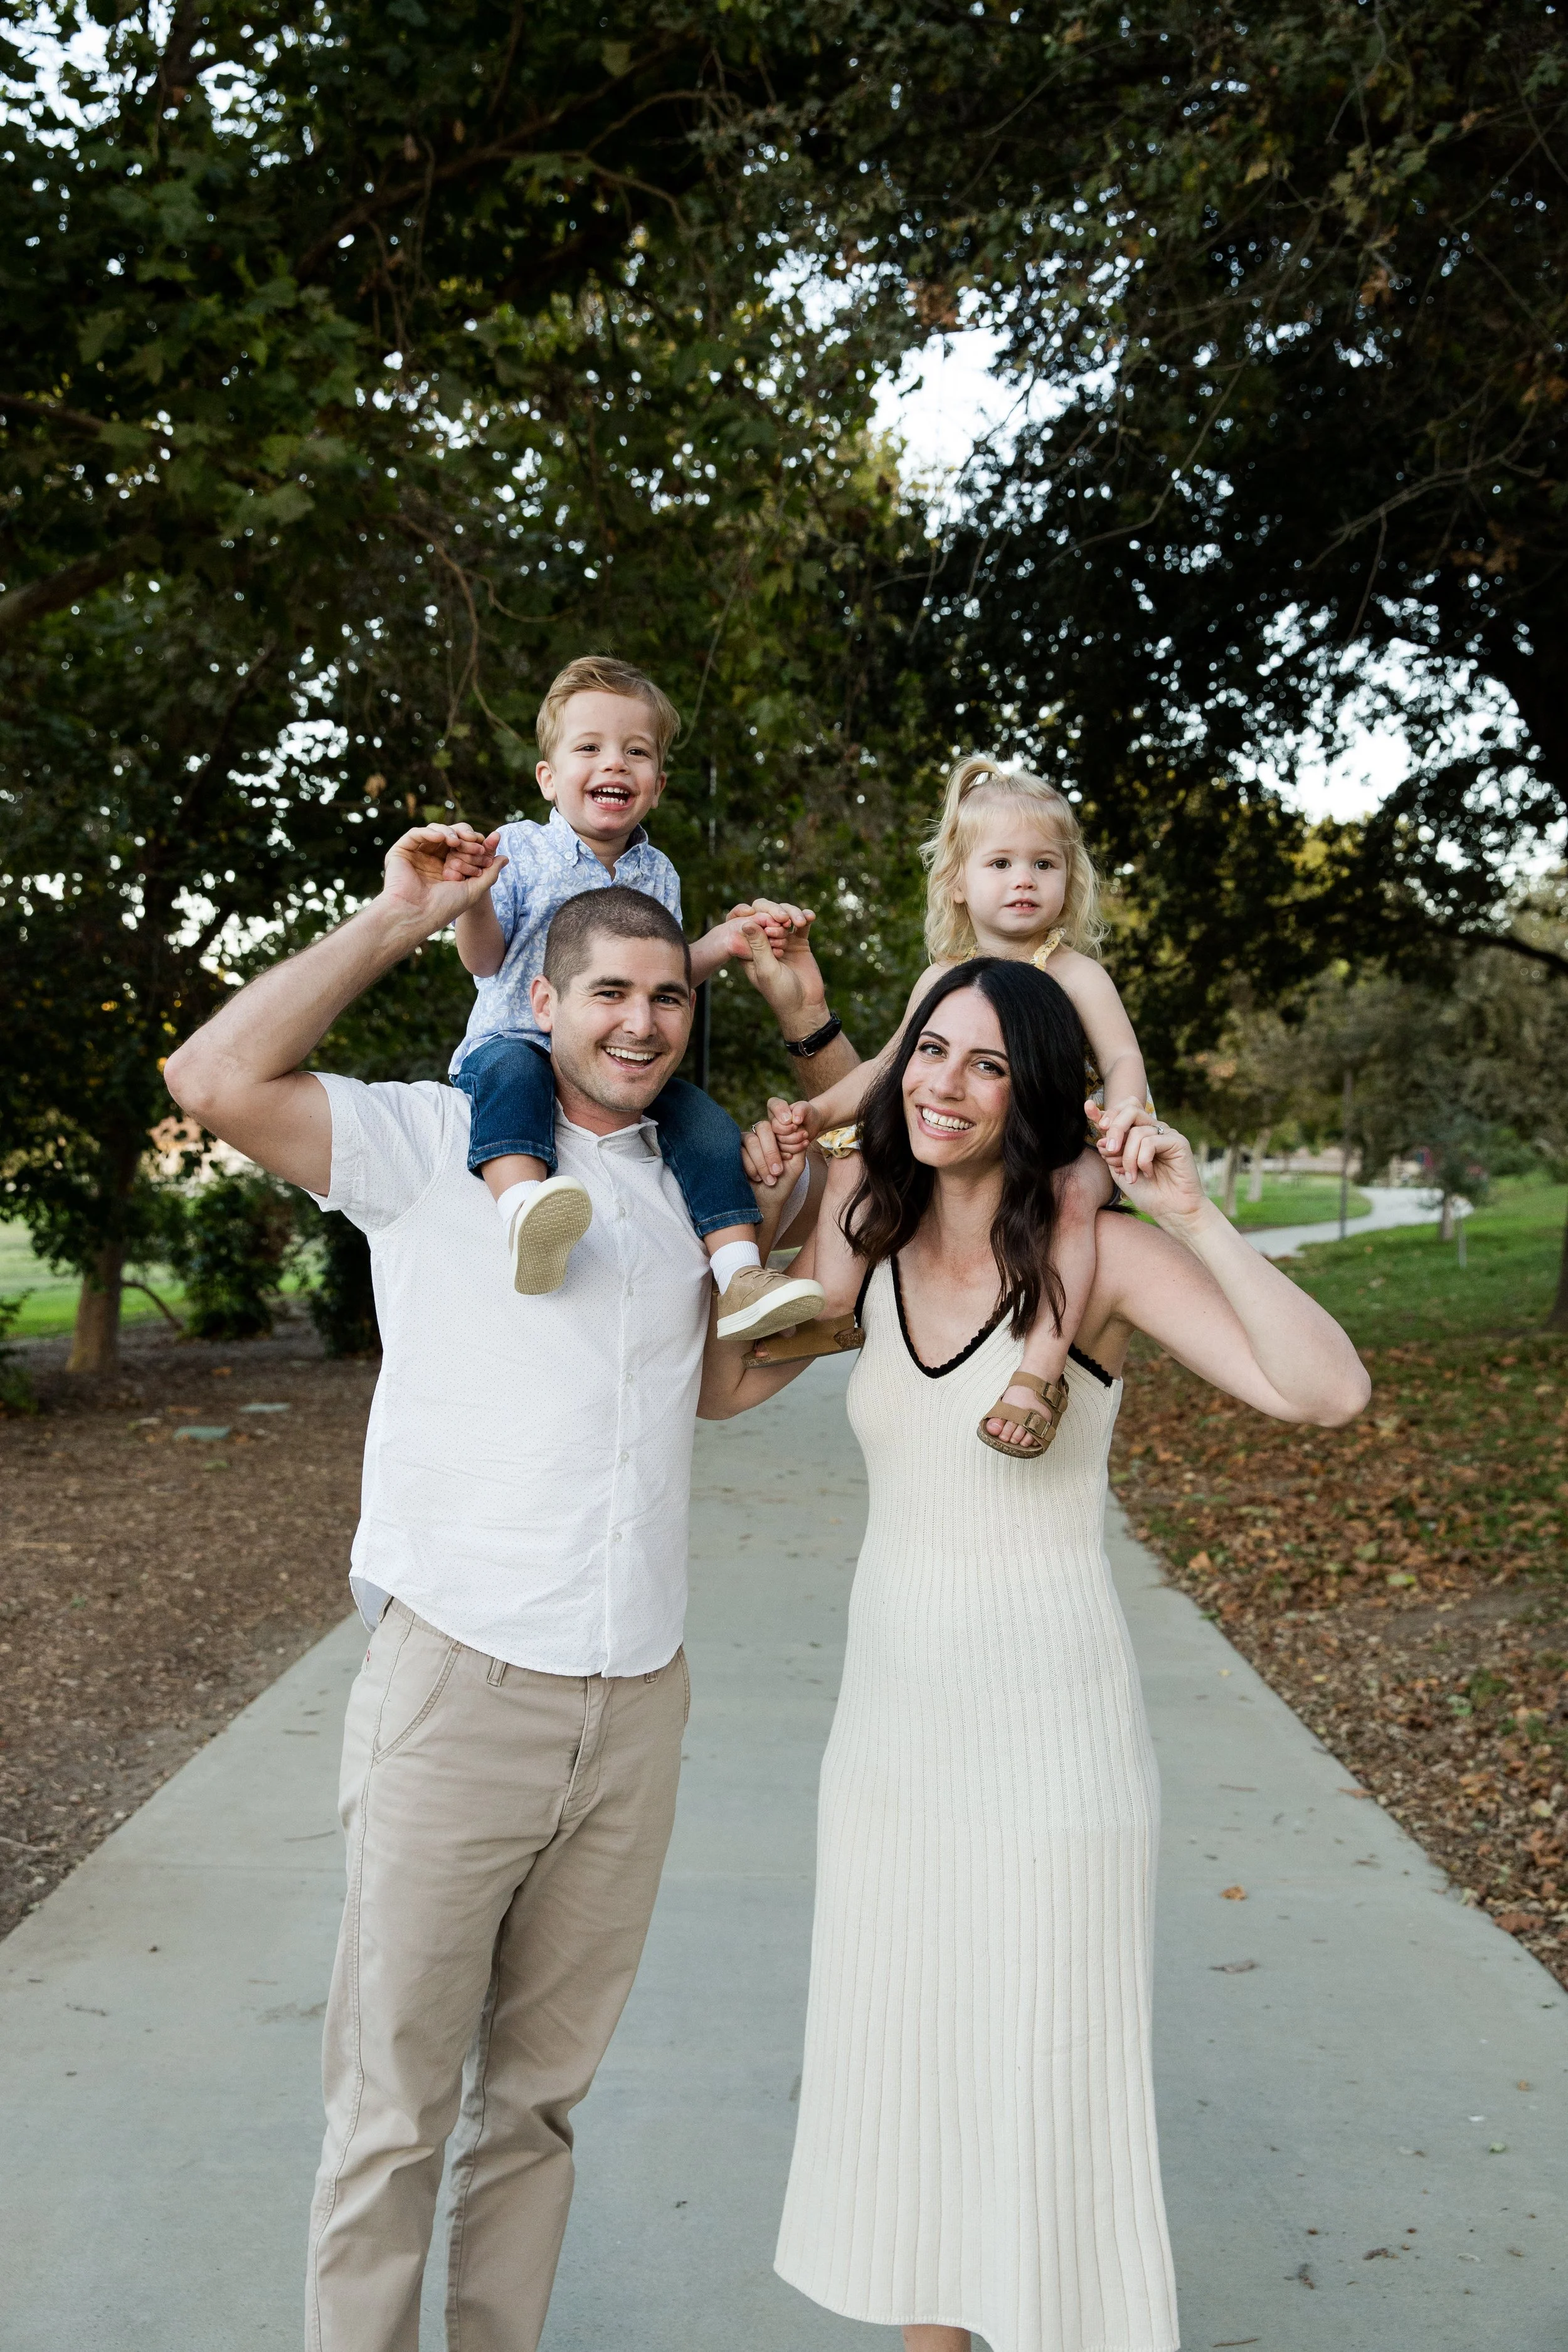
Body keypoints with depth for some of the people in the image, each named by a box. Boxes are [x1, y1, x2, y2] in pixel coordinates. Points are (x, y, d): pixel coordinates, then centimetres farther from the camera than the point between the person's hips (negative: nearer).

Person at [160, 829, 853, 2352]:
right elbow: (216, 1081, -16)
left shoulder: (696, 1182, 12)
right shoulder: (434, 1142, -2)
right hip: (458, 1689, -4)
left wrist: (809, 1022, 12)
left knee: (541, 2089, 16)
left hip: (636, 1703, 5)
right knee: (393, 2102, 2)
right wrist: (400, 917, -8)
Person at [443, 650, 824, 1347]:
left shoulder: (657, 874, 14)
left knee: (706, 1121, -17)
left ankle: (739, 1275, -18)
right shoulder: (520, 851, -1)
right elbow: (484, 960, -7)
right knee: (512, 1069, -39)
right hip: (519, 1038, -4)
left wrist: (723, 942, 2)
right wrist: (474, 893, -25)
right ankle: (523, 1208, -62)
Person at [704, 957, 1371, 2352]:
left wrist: (1195, 1214, -26)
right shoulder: (873, 1232, 2)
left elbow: (1328, 1390, -22)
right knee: (896, 2073, 17)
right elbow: (720, 1387, 8)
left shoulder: (1098, 1250, -13)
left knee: (1047, 2086, 4)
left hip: (1049, 1722, -5)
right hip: (889, 1713, 5)